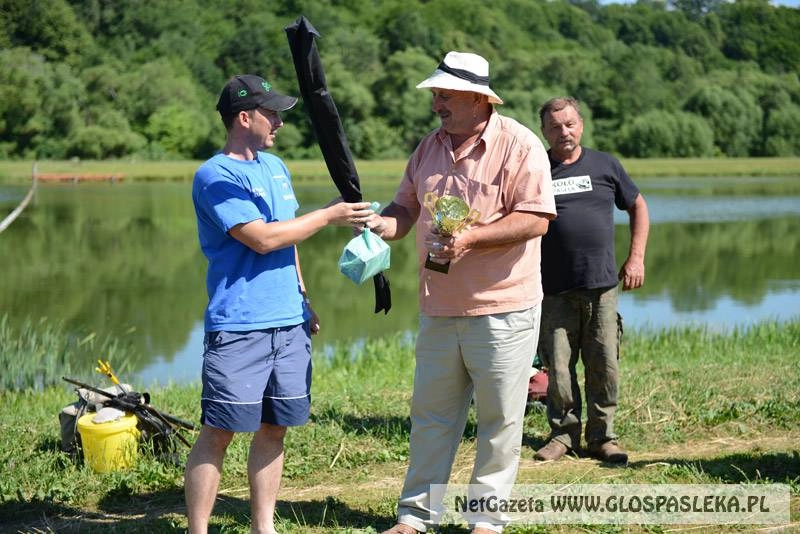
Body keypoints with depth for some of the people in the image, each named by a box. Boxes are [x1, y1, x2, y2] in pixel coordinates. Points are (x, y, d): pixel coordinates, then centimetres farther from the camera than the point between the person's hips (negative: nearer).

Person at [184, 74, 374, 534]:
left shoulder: (275, 166, 16)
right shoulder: (215, 176, -9)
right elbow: (263, 238, -16)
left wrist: (303, 299, 21)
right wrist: (329, 215, -10)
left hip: (290, 323, 7)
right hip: (238, 325, -7)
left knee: (274, 429, 10)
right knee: (218, 433, -6)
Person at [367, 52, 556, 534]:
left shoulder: (519, 145, -9)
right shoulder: (430, 147, 11)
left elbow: (536, 220, -16)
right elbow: (406, 208, 14)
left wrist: (471, 238, -22)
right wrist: (382, 223, -8)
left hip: (502, 309, -5)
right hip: (439, 308, 6)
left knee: (500, 419, 4)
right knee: (431, 414, 10)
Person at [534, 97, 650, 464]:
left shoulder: (604, 165, 8)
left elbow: (638, 207, 18)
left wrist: (636, 258, 9)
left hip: (602, 286, 1)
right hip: (554, 290, -1)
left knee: (605, 367, 2)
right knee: (558, 368, 1)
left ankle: (602, 437, 13)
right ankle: (563, 434, 16)